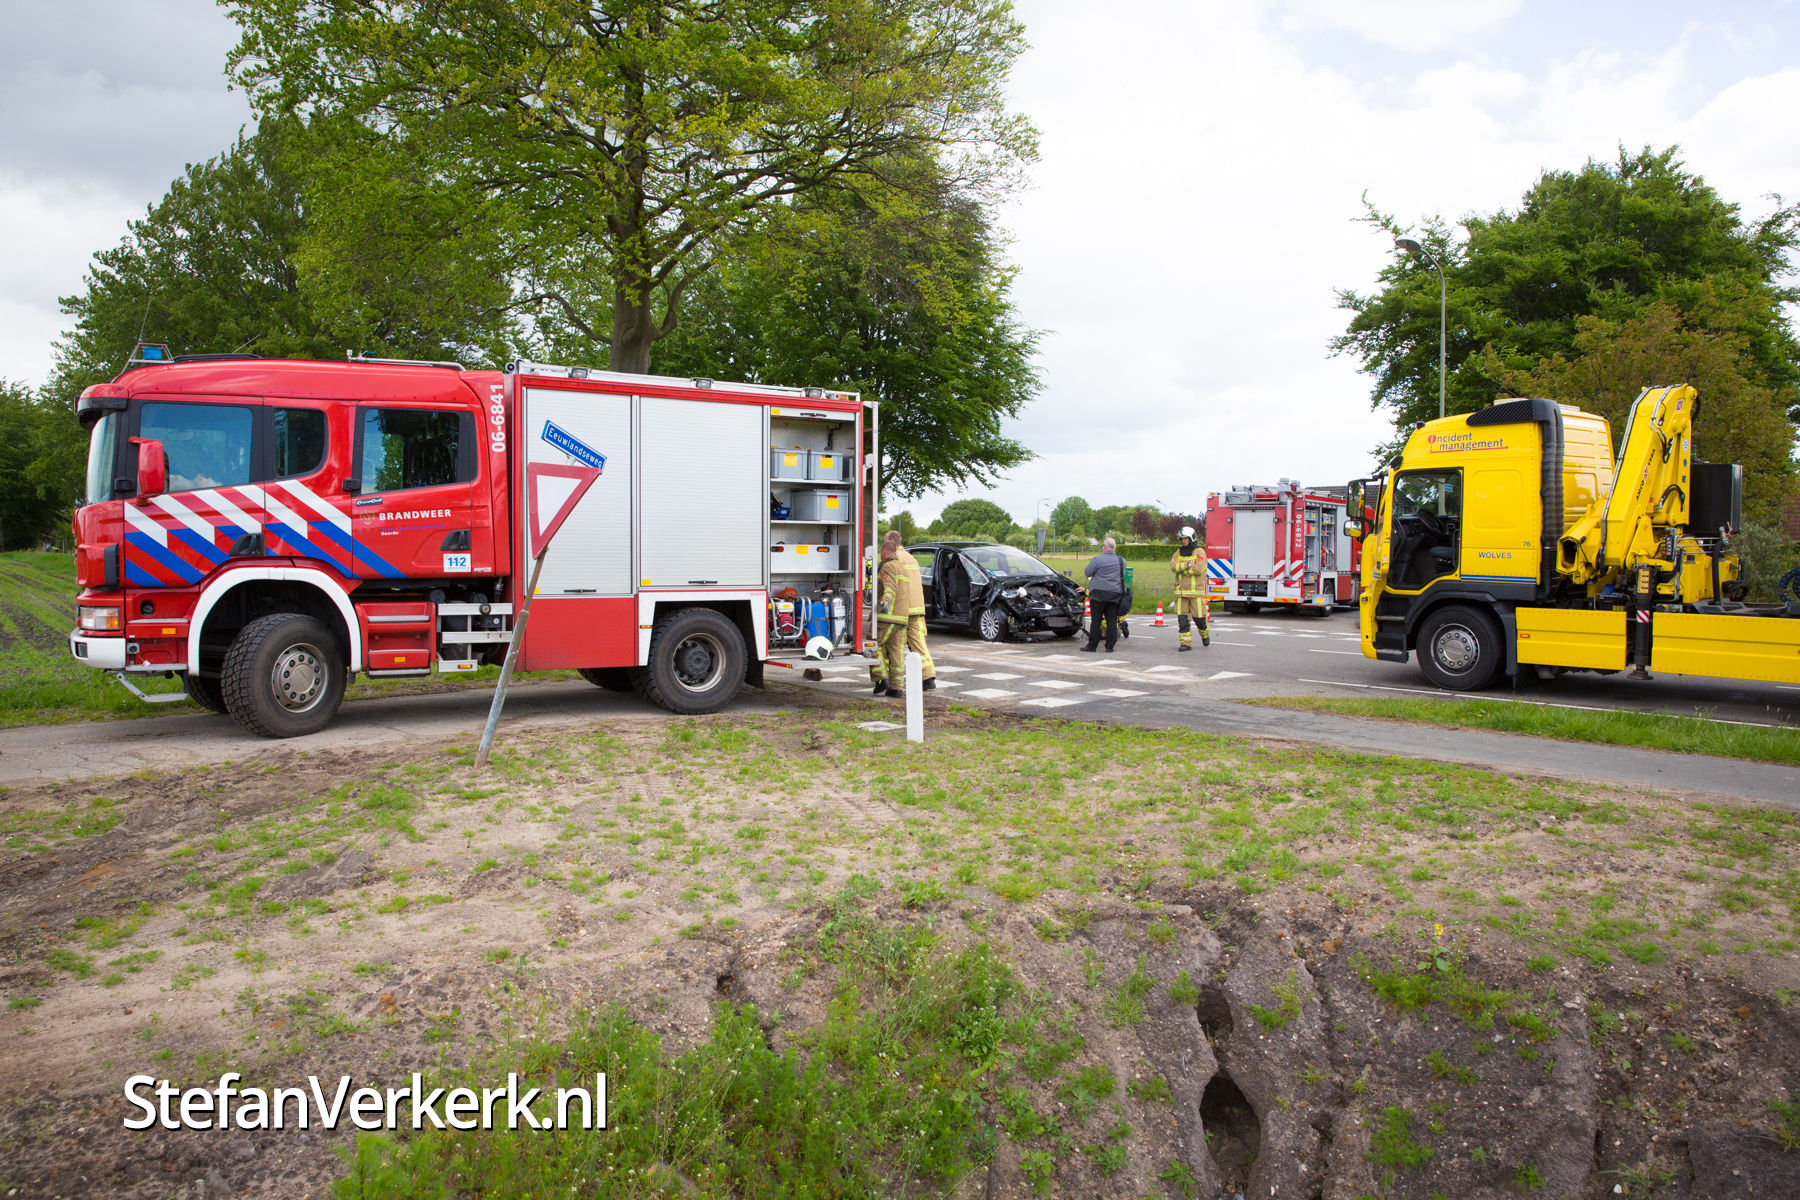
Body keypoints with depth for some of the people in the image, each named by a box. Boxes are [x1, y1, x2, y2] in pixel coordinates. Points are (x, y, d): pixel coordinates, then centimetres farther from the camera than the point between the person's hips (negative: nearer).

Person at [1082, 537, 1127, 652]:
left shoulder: (1097, 559, -8)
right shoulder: (1121, 561, 9)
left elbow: (1087, 573, -2)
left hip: (1099, 593, -4)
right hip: (1115, 594, 4)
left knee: (1096, 620, 0)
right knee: (1112, 621, 6)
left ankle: (1092, 646, 3)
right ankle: (1110, 646, 5)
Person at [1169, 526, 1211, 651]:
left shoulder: (1200, 552, -3)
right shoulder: (1178, 553, 13)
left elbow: (1199, 569, -17)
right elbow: (1173, 565, -4)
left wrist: (1181, 568, -9)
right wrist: (1187, 565, -18)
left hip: (1196, 591, -4)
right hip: (1181, 591, 4)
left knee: (1199, 617, 2)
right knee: (1182, 617, -4)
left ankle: (1205, 635, 31)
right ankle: (1186, 643, 0)